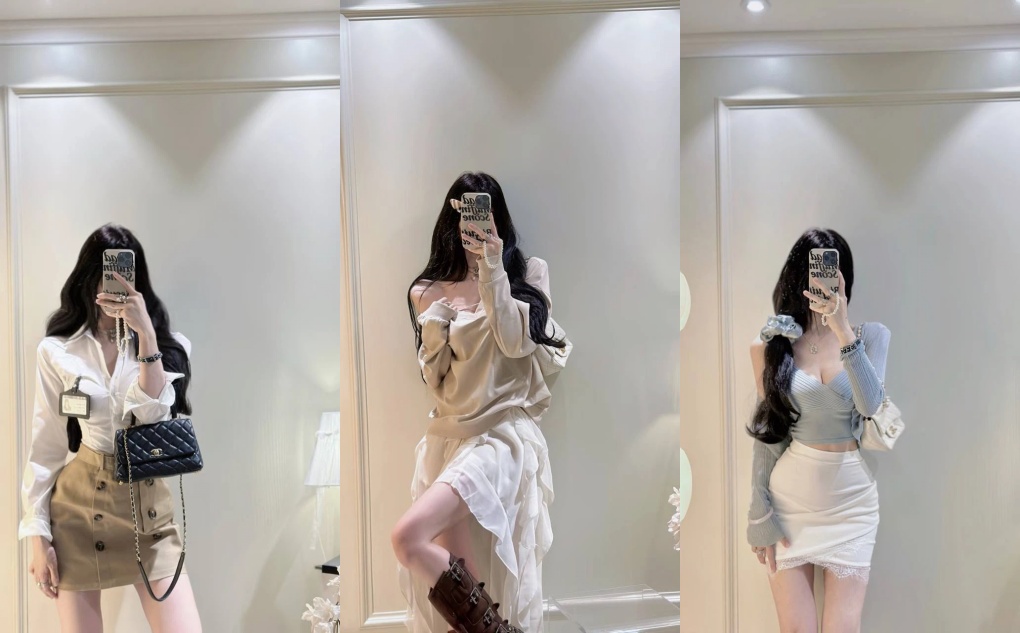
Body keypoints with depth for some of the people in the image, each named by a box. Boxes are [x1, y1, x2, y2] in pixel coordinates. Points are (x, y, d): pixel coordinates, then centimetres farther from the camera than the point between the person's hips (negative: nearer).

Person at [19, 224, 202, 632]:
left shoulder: (164, 344, 3)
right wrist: (38, 535, 0)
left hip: (148, 506, 1)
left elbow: (154, 417, -14)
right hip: (78, 506, 0)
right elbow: (46, 445, 2)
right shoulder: (57, 351, -1)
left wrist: (146, 334, -22)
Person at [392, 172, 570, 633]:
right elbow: (435, 379, 8)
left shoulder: (528, 274, 5)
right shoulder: (429, 292, 11)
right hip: (449, 435, 4)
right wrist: (435, 328, -9)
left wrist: (493, 273, -20)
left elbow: (516, 342, -12)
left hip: (504, 432, -4)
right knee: (449, 591, -3)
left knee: (409, 538, -25)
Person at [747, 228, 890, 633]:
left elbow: (870, 405, -17)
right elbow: (767, 432, 3)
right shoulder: (771, 344, 0)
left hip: (850, 500, 0)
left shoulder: (872, 335, -1)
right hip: (790, 497, 0)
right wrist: (760, 515, 1)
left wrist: (843, 331, -28)